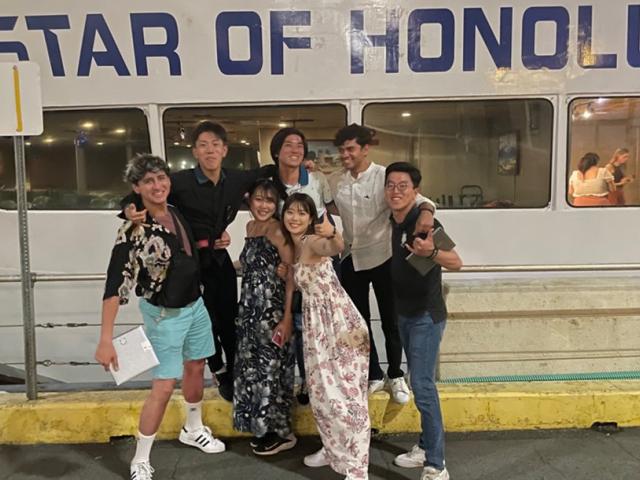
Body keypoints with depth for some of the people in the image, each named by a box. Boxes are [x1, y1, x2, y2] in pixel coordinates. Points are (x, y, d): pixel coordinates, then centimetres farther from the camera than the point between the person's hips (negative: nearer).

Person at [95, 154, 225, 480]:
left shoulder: (177, 213, -3)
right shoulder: (133, 230, -24)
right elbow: (116, 285, -29)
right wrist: (105, 340, -35)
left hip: (195, 305, 7)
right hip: (164, 315, -7)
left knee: (196, 368, 20)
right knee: (164, 386, -5)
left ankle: (193, 430, 45)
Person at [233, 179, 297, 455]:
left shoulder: (276, 230, -13)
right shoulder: (250, 227, 11)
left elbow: (291, 275, -17)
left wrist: (287, 317, -21)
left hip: (272, 308, -8)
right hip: (250, 308, 8)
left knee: (271, 365, 2)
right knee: (254, 365, 13)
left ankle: (281, 431, 18)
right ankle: (264, 427, 28)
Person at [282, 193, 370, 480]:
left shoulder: (313, 241, -13)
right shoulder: (294, 247, 13)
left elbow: (336, 247, -39)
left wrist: (332, 233, -57)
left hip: (339, 324, -9)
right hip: (316, 326, 9)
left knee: (344, 393, -5)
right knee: (321, 392, 16)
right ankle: (334, 450, 34)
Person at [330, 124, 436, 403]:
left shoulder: (385, 176, -13)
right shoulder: (337, 183, 3)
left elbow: (415, 198, -22)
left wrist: (425, 211, -44)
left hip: (382, 258, -4)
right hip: (351, 260, 5)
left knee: (390, 321, 8)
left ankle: (396, 376, 28)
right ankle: (373, 375, 28)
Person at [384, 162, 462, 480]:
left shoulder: (425, 222, -19)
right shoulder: (395, 222, 3)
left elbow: (456, 263, -29)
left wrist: (431, 253, -47)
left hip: (426, 315, -7)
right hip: (404, 313, 8)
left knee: (422, 385, -9)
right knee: (419, 383, 15)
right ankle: (426, 447, 27)